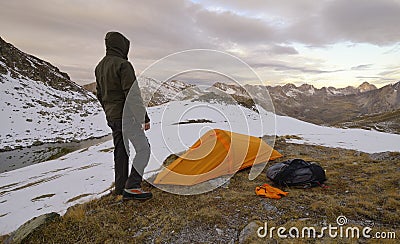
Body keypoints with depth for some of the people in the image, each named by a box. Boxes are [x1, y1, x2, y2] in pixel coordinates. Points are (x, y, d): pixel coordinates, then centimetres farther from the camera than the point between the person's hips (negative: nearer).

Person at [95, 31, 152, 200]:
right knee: (143, 148, -3)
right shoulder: (123, 65, -15)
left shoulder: (99, 67, 15)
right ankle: (132, 187, -5)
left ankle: (120, 187, 23)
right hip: (126, 115, -9)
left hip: (112, 117, 9)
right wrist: (144, 117, -17)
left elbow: (100, 94, 21)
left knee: (120, 151, 15)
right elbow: (133, 94, -21)